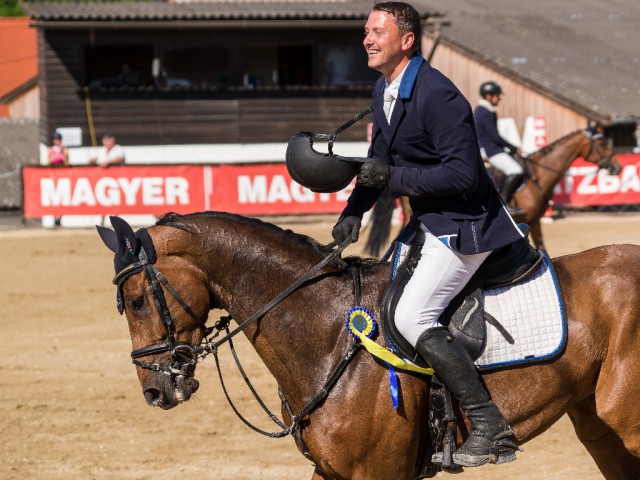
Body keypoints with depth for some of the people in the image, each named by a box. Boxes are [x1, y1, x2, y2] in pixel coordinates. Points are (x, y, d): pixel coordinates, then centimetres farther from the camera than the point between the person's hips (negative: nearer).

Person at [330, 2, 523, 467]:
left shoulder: (436, 94, -23)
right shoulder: (385, 92, 9)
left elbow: (463, 174, -26)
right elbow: (380, 160, 19)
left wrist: (394, 178, -28)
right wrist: (355, 210, 3)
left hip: (464, 226, -11)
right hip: (430, 222, 11)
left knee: (411, 316, -20)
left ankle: (491, 429, -17)